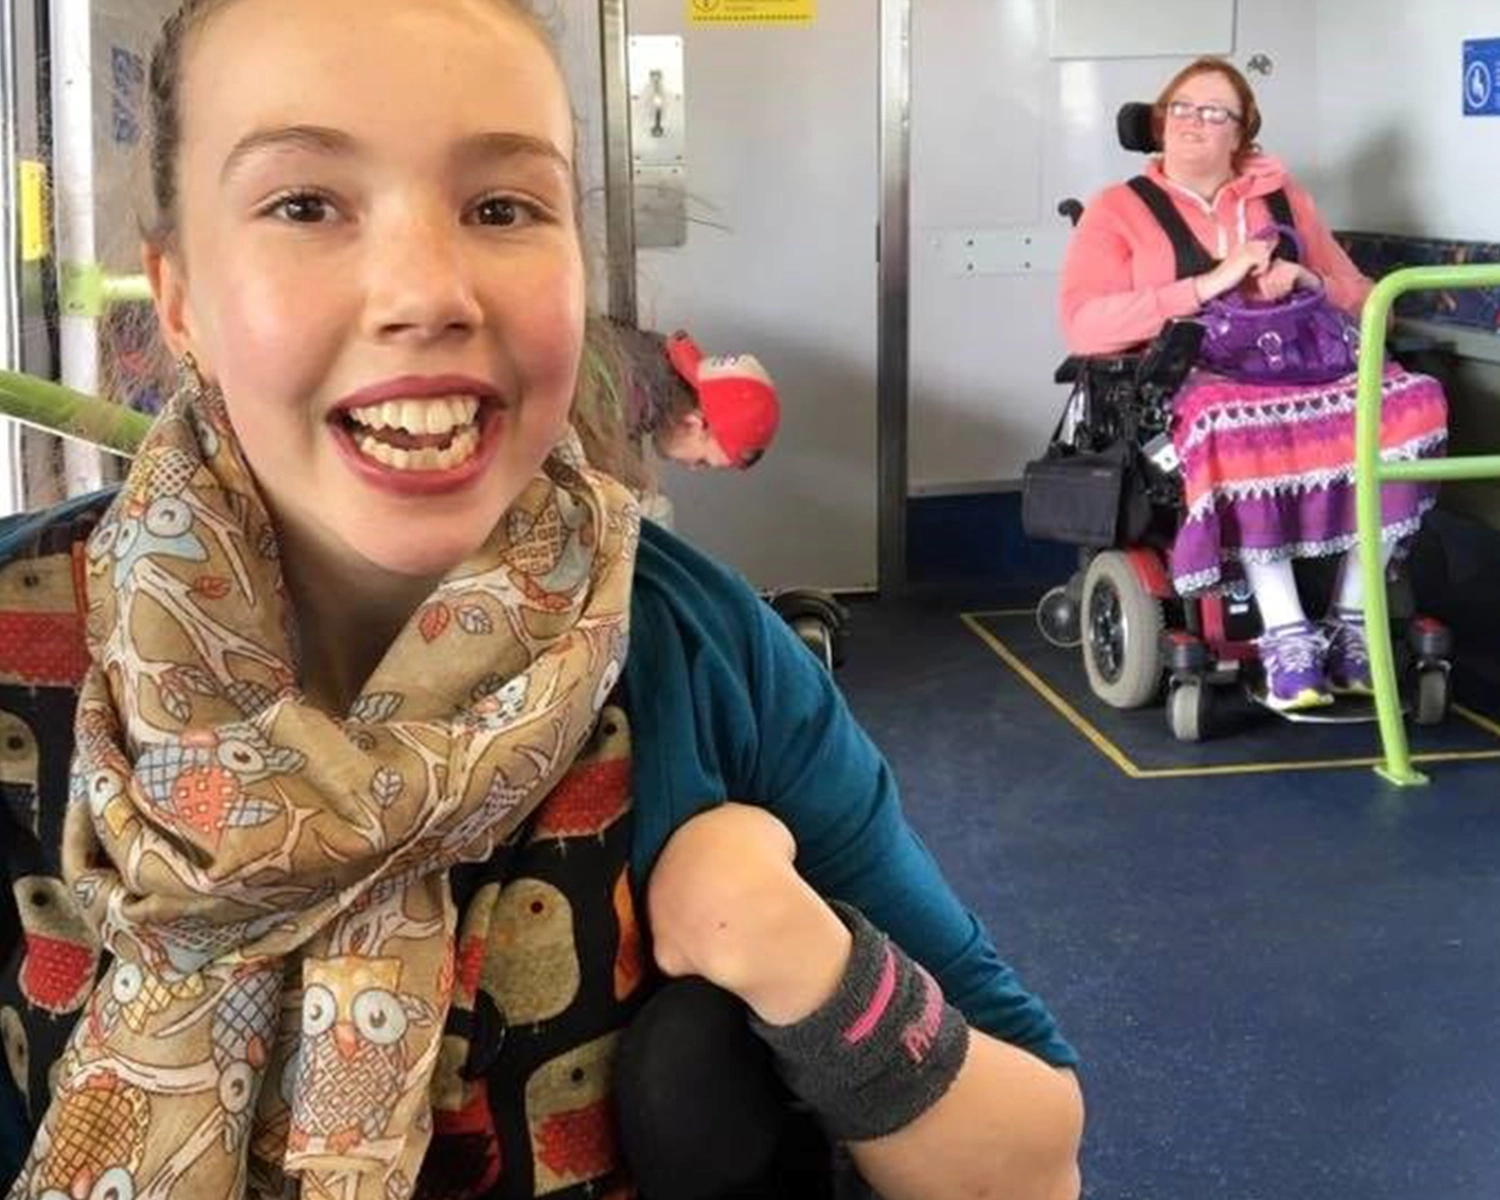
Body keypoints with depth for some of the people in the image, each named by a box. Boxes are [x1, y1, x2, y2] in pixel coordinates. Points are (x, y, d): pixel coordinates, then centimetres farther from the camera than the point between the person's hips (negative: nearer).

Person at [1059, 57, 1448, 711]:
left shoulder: (1280, 195, 22)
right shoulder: (1118, 209, 9)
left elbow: (1359, 298, 23)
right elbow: (1083, 325, -8)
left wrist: (1306, 281, -1)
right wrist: (1208, 284, -14)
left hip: (1301, 367, 4)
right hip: (1188, 382, -4)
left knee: (1412, 398, -26)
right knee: (1233, 428, -41)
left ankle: (1351, 618, -18)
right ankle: (1286, 633, -31)